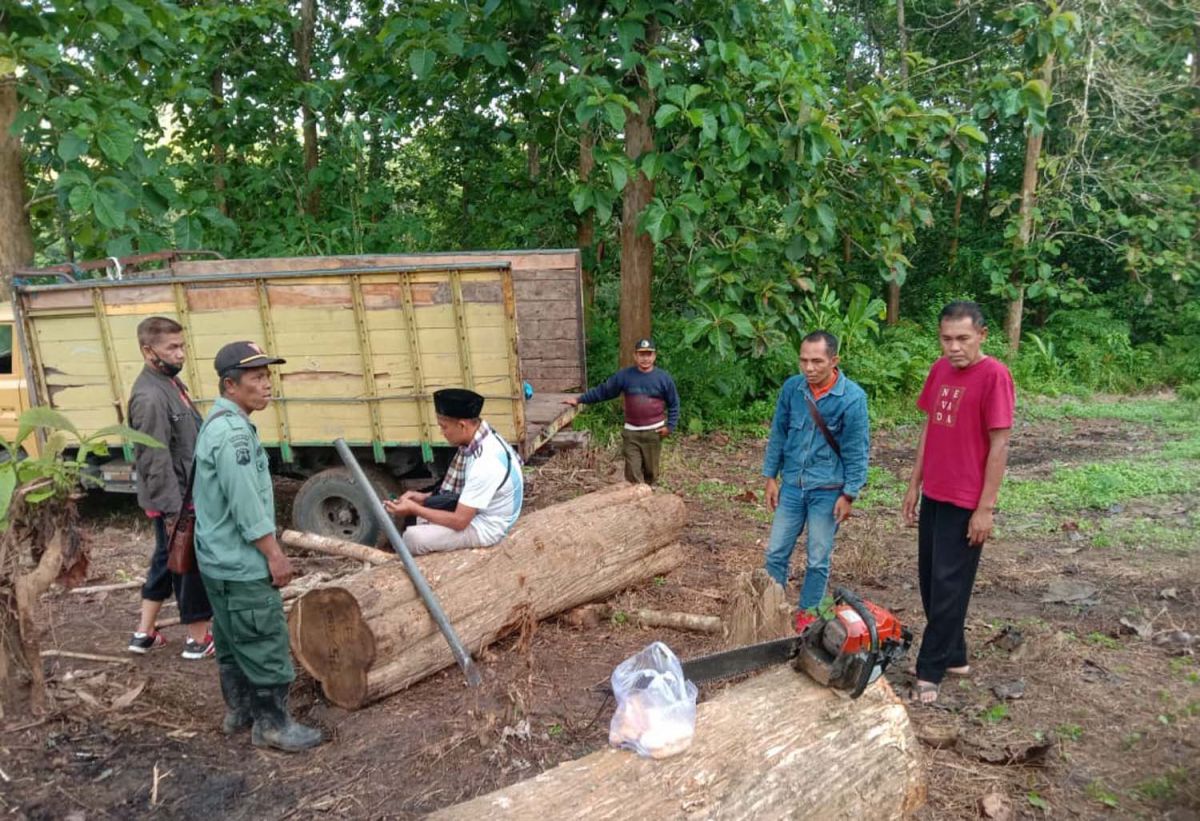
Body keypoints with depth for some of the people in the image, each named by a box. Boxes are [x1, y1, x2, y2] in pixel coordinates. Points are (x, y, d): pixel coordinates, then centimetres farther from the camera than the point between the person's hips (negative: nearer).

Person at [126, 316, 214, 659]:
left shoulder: (170, 381, 7)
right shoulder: (150, 397, -24)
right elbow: (156, 463, -25)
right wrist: (174, 512, -23)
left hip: (187, 493, 10)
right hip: (175, 501, -10)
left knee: (166, 561, 19)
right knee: (193, 565, 4)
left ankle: (145, 633, 32)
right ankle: (198, 639, 18)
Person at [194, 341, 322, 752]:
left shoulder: (221, 422, 11)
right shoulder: (232, 432, -22)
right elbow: (246, 504, -24)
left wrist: (268, 550, 21)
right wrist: (274, 554, -17)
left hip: (222, 559, 11)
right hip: (241, 564, -11)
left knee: (234, 641, 20)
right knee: (266, 645, 0)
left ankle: (240, 709, 33)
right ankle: (272, 725, 10)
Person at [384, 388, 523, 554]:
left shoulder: (486, 463, -34)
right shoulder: (481, 438, -5)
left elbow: (460, 521, -28)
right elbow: (465, 489, 10)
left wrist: (413, 509, -20)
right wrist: (425, 497, 1)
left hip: (485, 527, -10)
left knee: (413, 537, -16)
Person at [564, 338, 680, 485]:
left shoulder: (663, 377, -3)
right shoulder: (624, 375, -3)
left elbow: (673, 404, 4)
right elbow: (603, 391, 3)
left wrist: (670, 426, -5)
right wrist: (579, 399, -2)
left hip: (654, 432, 0)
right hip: (631, 432, 0)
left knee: (651, 471, 12)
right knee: (633, 472, -2)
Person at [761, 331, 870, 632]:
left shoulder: (852, 397, -14)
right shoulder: (792, 388, -4)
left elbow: (857, 450, -9)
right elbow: (778, 434, 6)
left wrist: (849, 495, -9)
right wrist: (771, 477, 5)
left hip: (827, 490, -3)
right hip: (791, 485, 3)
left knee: (818, 559, 9)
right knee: (776, 553, 8)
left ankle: (807, 614, 26)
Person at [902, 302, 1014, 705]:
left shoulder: (994, 375, -15)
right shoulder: (940, 370, 7)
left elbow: (999, 444, -15)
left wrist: (986, 507, -15)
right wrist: (914, 484, 14)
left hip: (966, 502, -7)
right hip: (933, 495, 8)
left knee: (948, 586, -1)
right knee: (929, 581, 14)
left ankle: (930, 672, 9)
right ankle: (953, 656, 30)